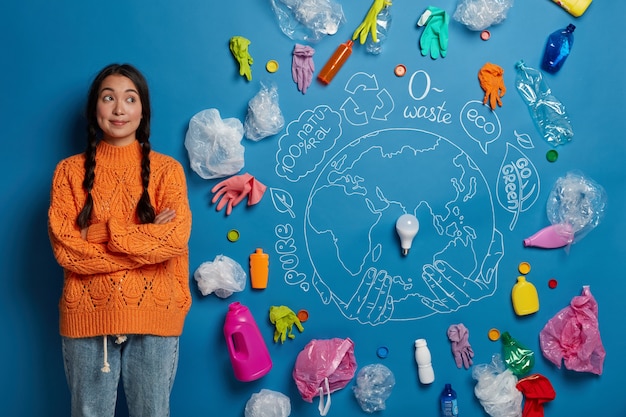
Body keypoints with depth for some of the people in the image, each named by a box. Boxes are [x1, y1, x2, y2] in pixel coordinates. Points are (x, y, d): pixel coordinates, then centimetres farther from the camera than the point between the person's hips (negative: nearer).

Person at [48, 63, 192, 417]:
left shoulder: (167, 168, 4)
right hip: (88, 316, 1)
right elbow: (64, 247, -7)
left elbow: (176, 238, -10)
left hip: (153, 316, 0)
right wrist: (146, 238, -12)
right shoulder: (70, 170, 4)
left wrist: (101, 234, -13)